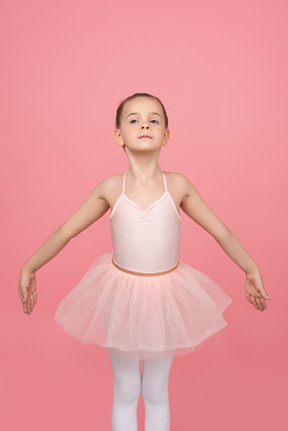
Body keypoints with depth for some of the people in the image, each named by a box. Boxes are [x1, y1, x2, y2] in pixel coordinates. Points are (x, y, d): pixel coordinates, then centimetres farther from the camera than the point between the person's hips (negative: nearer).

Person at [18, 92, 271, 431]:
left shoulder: (178, 185, -9)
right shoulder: (110, 188, -9)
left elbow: (222, 232, 0)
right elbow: (63, 234, 0)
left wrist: (251, 270, 4)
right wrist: (28, 268, 4)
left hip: (165, 296, 0)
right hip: (120, 293, 0)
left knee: (156, 392, 18)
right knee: (125, 391, 18)